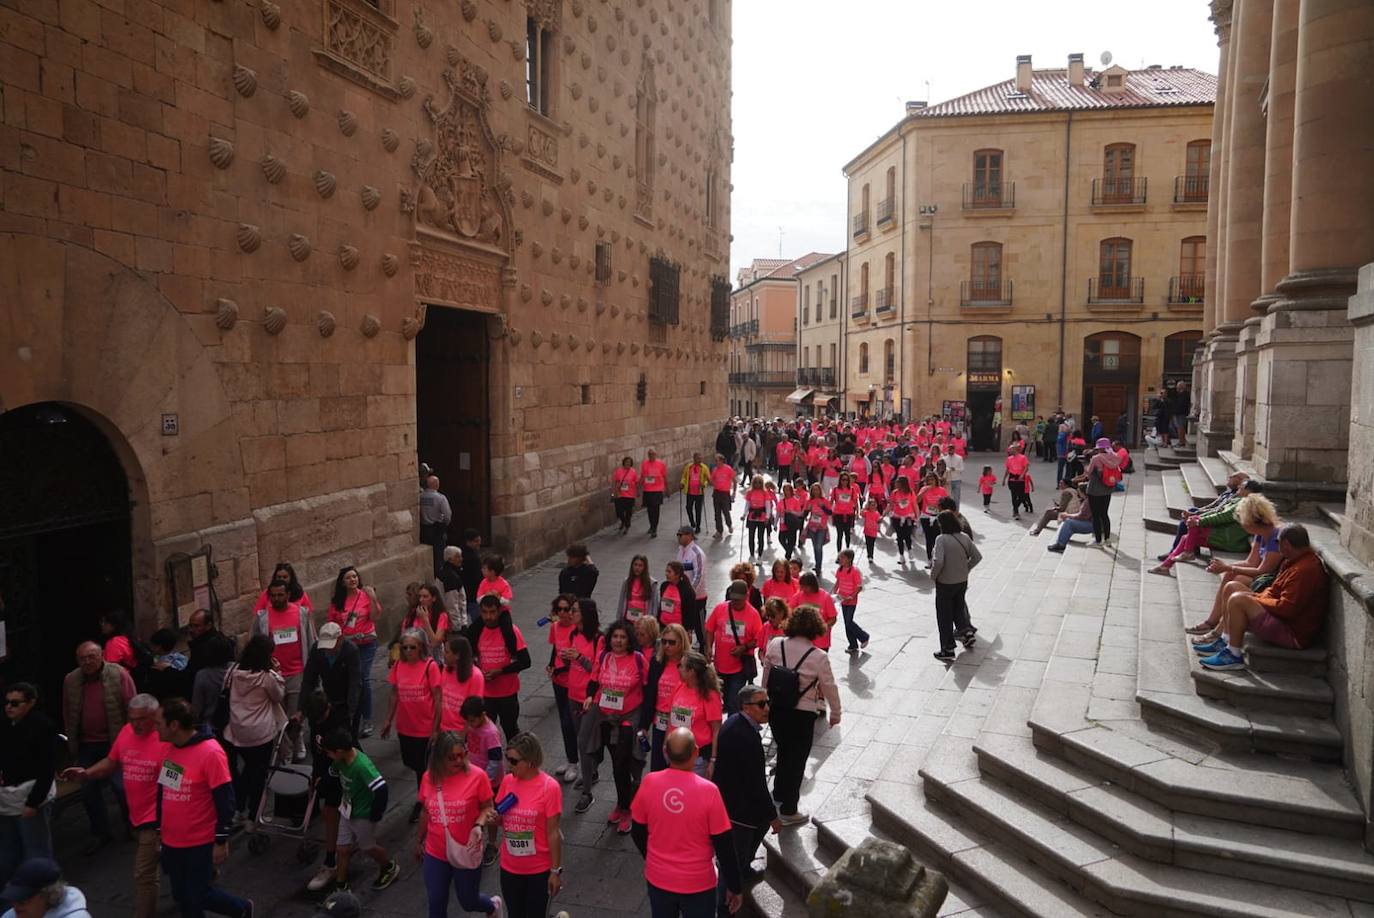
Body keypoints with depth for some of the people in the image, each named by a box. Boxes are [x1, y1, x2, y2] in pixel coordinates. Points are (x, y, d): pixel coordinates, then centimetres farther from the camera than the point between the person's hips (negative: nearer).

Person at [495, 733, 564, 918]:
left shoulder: (549, 787, -19)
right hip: (510, 867, 5)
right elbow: (499, 817, 8)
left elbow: (553, 833, -14)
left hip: (539, 869, -5)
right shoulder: (507, 781, -6)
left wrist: (556, 870, -10)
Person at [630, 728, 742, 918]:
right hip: (698, 883, -2)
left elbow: (637, 832, -1)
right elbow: (724, 845, -14)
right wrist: (734, 886, 0)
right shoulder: (708, 791, -23)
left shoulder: (649, 783, -15)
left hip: (658, 879, 3)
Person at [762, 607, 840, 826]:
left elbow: (766, 675, 3)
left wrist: (767, 700, 18)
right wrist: (835, 713, 7)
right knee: (797, 759, 10)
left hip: (775, 710, 4)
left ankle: (779, 794, 42)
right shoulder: (818, 657, -19)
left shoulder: (775, 645, -9)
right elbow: (829, 688, -9)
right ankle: (788, 811, 19)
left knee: (783, 752, 25)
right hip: (802, 715, -4)